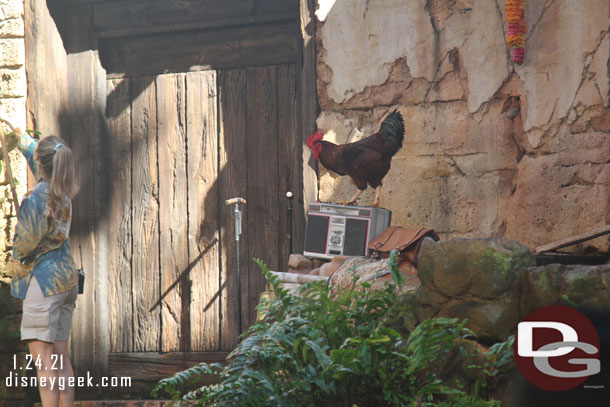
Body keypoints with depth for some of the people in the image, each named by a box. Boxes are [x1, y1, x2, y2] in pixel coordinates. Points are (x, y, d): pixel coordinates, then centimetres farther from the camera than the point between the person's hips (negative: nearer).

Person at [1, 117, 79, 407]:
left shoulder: (36, 197, -16)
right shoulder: (63, 191, 8)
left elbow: (24, 242, -13)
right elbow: (32, 153, 26)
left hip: (43, 278, -8)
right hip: (67, 276, 8)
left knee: (43, 357, -7)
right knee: (61, 357, 8)